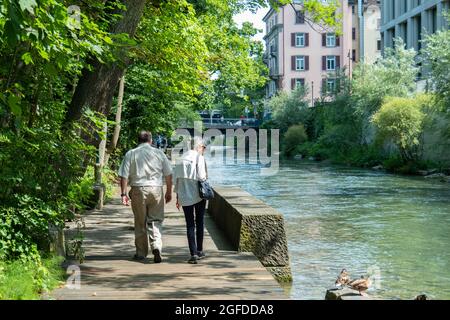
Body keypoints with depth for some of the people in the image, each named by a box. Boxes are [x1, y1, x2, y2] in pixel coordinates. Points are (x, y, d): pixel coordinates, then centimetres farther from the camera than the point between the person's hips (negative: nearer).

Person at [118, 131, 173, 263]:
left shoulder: (131, 154, 3)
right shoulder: (159, 153, 4)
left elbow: (124, 175, -2)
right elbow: (168, 174, 6)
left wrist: (123, 193, 0)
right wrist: (169, 192, 15)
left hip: (138, 190, 0)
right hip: (156, 189, 0)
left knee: (140, 223, 10)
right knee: (156, 221, 6)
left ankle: (141, 253, 17)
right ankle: (156, 246, -16)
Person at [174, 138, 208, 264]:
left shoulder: (182, 159, 9)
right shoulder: (199, 158, -9)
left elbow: (177, 179, 11)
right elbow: (201, 176, -17)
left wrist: (177, 197, 17)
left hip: (184, 196, 4)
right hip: (198, 195, -4)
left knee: (190, 224, 5)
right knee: (200, 223, 12)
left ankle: (193, 254, -3)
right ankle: (199, 251, 20)